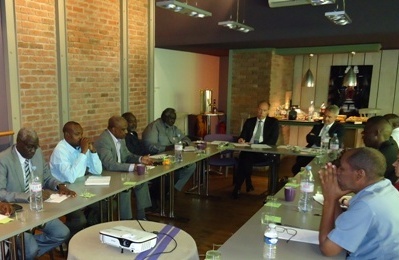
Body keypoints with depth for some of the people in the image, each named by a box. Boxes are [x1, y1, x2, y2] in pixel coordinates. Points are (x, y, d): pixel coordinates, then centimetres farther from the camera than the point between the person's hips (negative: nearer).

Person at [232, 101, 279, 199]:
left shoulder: (273, 122, 8)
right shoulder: (249, 121, 17)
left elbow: (273, 140, -4)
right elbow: (243, 136, 9)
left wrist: (256, 146, -17)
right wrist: (241, 139, -18)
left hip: (264, 152, -3)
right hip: (248, 150, 3)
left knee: (247, 157, -32)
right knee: (242, 156, -33)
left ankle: (238, 187, -19)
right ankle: (248, 183, -16)